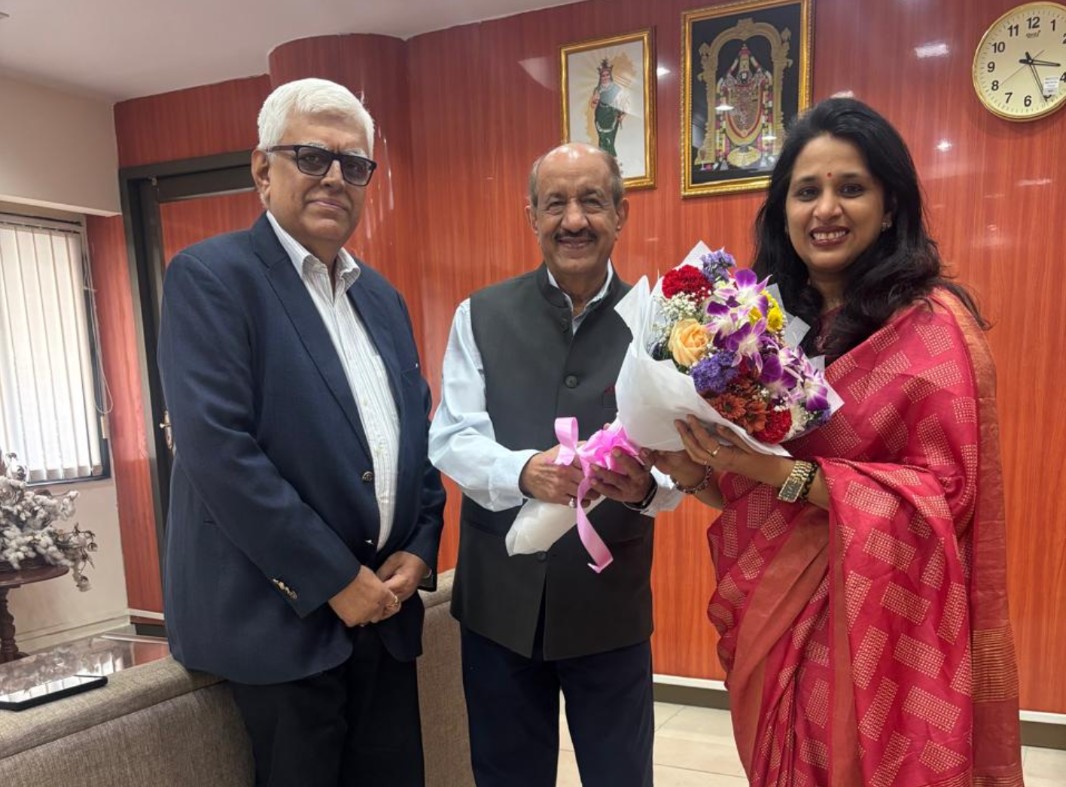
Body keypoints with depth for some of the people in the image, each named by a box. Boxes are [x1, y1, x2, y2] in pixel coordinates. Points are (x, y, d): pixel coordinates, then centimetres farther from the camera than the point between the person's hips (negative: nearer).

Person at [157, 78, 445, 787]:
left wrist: (420, 549, -1)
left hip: (382, 612, 6)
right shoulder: (210, 275, -9)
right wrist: (335, 579, -16)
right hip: (279, 616, -6)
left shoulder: (383, 297, 12)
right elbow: (218, 449, -19)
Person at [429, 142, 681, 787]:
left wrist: (646, 483, -31)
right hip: (499, 596, 1)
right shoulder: (481, 315, -2)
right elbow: (451, 438, -8)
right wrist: (523, 470, -28)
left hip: (612, 597, 0)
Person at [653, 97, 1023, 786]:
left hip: (879, 623, -5)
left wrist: (783, 471, -23)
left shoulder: (932, 321, -11)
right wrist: (695, 472, -10)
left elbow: (948, 492, -16)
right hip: (776, 616, 6)